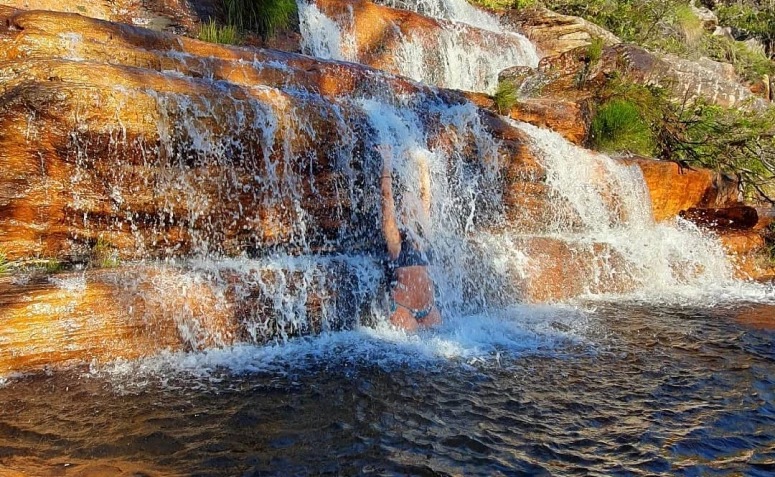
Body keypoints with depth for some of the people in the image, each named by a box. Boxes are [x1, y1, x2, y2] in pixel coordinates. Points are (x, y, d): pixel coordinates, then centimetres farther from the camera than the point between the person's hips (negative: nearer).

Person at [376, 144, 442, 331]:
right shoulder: (395, 238, -2)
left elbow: (425, 196, 16)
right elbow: (387, 198, -9)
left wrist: (423, 166, 17)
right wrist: (387, 165, -7)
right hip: (404, 310, -6)